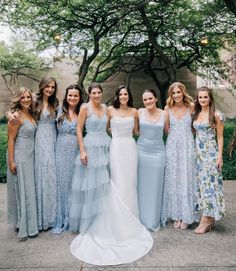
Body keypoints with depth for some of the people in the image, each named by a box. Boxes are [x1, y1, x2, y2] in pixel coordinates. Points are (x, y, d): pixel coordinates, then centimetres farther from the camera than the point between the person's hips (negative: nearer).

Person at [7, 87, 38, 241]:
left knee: (30, 189, 13)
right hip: (20, 157, -7)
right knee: (22, 190, 2)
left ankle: (29, 223, 28)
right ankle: (23, 227, 15)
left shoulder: (31, 114, 9)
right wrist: (11, 161, -16)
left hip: (31, 156, 7)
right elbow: (11, 139, -13)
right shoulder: (16, 116, -12)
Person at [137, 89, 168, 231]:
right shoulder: (140, 112, 0)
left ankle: (154, 220, 24)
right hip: (142, 151, 1)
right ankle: (141, 218, 25)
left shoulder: (164, 114, -1)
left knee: (155, 186, 7)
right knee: (142, 186, 8)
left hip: (158, 153, 0)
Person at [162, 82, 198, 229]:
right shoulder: (167, 108, 5)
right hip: (172, 147, 2)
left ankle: (187, 216, 16)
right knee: (173, 180, 5)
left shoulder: (191, 107, 1)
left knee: (186, 179, 2)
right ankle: (176, 215, 18)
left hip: (187, 147, -1)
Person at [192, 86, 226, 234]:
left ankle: (206, 220, 4)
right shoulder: (196, 114, 11)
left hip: (211, 153, -6)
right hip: (198, 152, 6)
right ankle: (209, 218, 17)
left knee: (209, 183, -4)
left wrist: (220, 156, -10)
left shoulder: (216, 115, -5)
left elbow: (220, 137, -5)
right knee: (200, 183, 6)